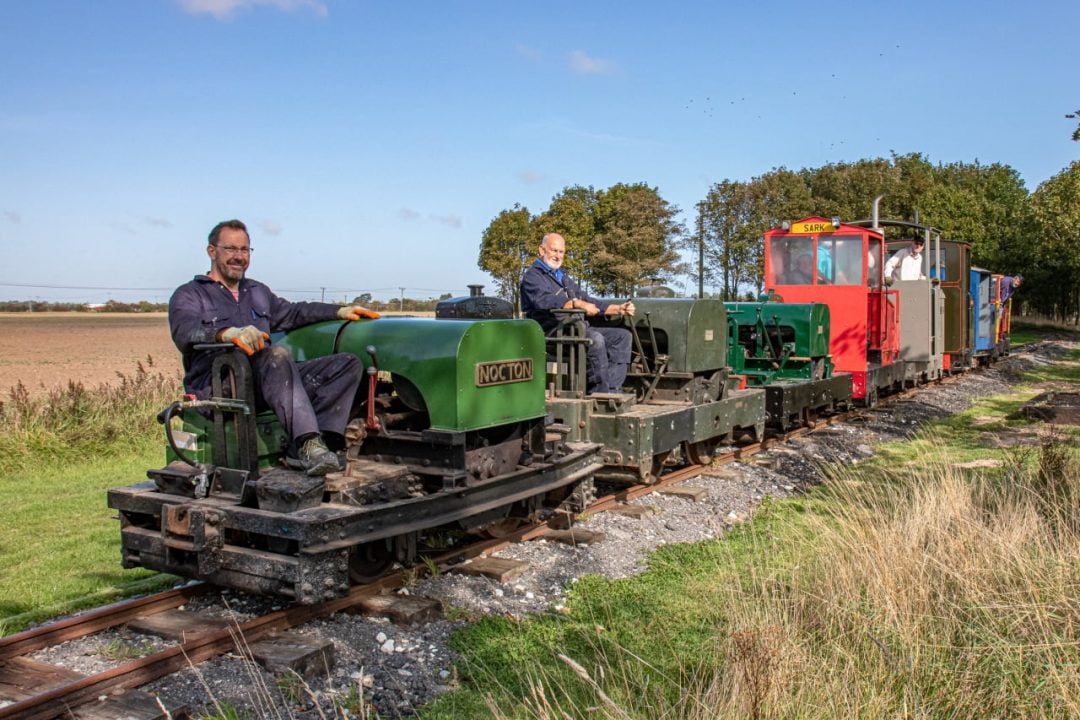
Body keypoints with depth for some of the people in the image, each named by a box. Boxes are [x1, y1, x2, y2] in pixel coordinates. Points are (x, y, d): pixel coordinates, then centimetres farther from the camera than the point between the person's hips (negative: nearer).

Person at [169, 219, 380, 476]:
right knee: (277, 355, -38)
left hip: (267, 383, 7)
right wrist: (227, 332, -37)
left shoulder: (257, 291, 29)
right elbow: (184, 331, -15)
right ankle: (307, 444, -47)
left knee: (348, 363, -10)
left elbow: (292, 313, 37)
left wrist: (339, 311, 22)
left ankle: (320, 439, -29)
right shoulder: (189, 295, 6)